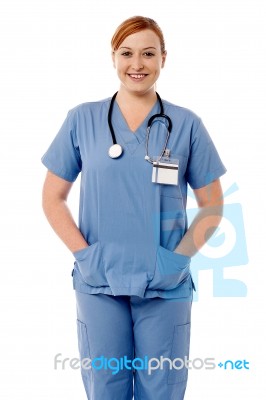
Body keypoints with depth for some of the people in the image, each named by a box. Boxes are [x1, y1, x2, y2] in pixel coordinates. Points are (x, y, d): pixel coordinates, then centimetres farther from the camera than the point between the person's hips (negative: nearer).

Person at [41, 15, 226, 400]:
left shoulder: (186, 124, 1)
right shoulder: (82, 119, 2)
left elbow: (212, 204, 5)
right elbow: (53, 198, 5)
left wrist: (180, 257, -7)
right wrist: (83, 253, -6)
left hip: (166, 285, 0)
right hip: (100, 284, 0)